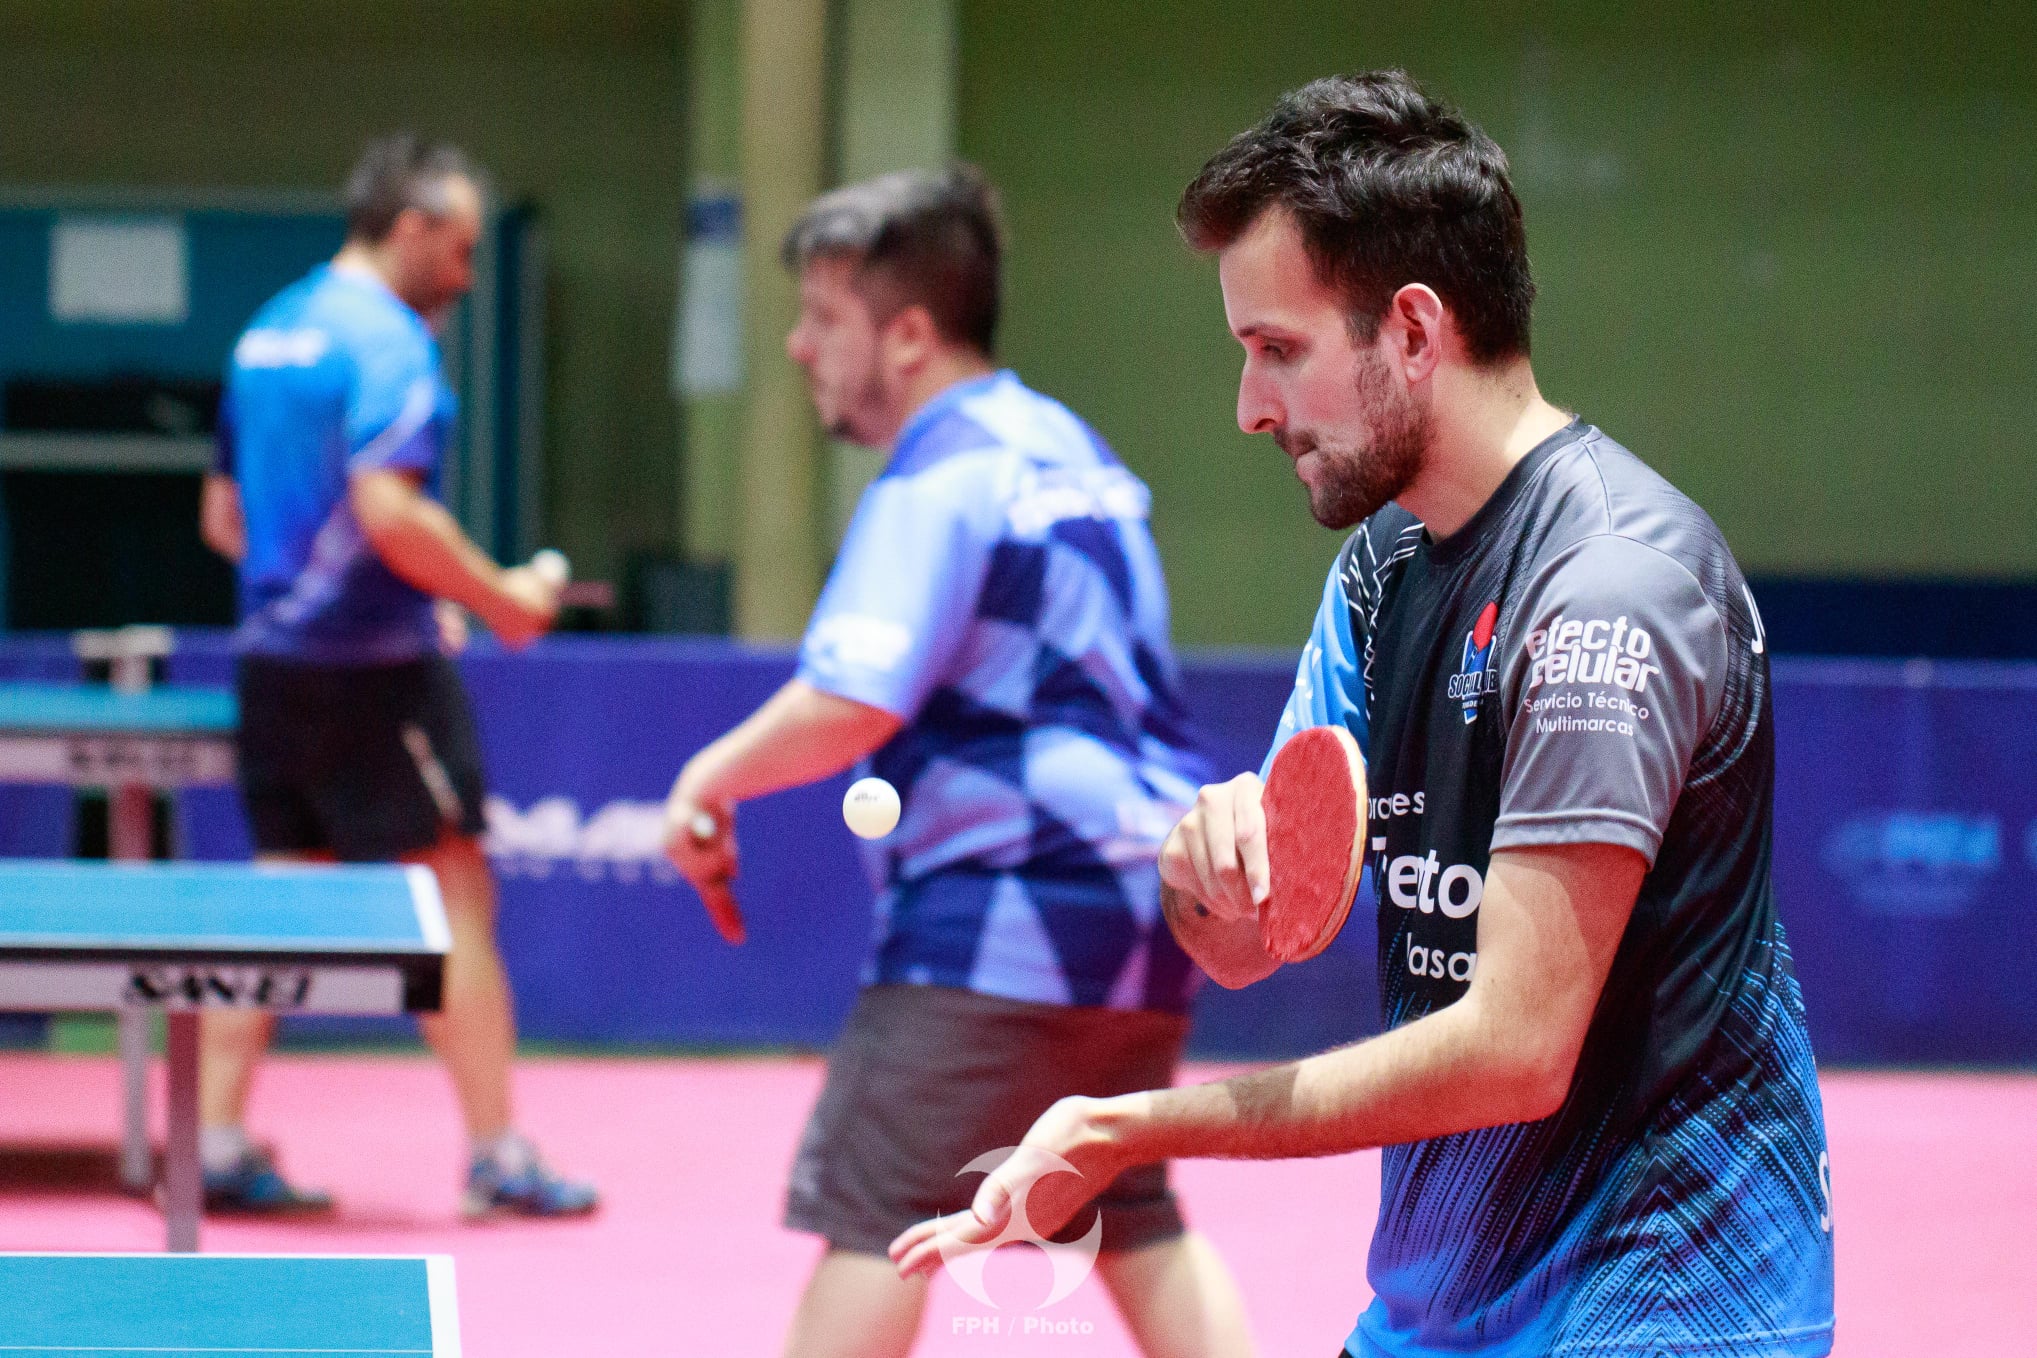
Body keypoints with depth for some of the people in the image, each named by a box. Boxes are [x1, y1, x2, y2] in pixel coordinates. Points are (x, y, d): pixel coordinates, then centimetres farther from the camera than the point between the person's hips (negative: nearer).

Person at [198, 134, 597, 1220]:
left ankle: (216, 1143, 8)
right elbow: (389, 511, -24)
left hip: (273, 657, 8)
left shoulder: (269, 334, 14)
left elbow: (223, 517, 20)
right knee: (454, 895, -2)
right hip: (372, 669, -8)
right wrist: (499, 597, -12)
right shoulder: (387, 339, -13)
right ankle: (497, 1155, 1)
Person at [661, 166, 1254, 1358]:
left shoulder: (939, 483, -13)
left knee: (868, 1215, -4)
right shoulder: (1068, 447, 16)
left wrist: (713, 778, -9)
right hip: (1144, 895, 9)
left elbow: (849, 705, -22)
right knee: (1135, 1222, 15)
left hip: (1000, 908, -9)